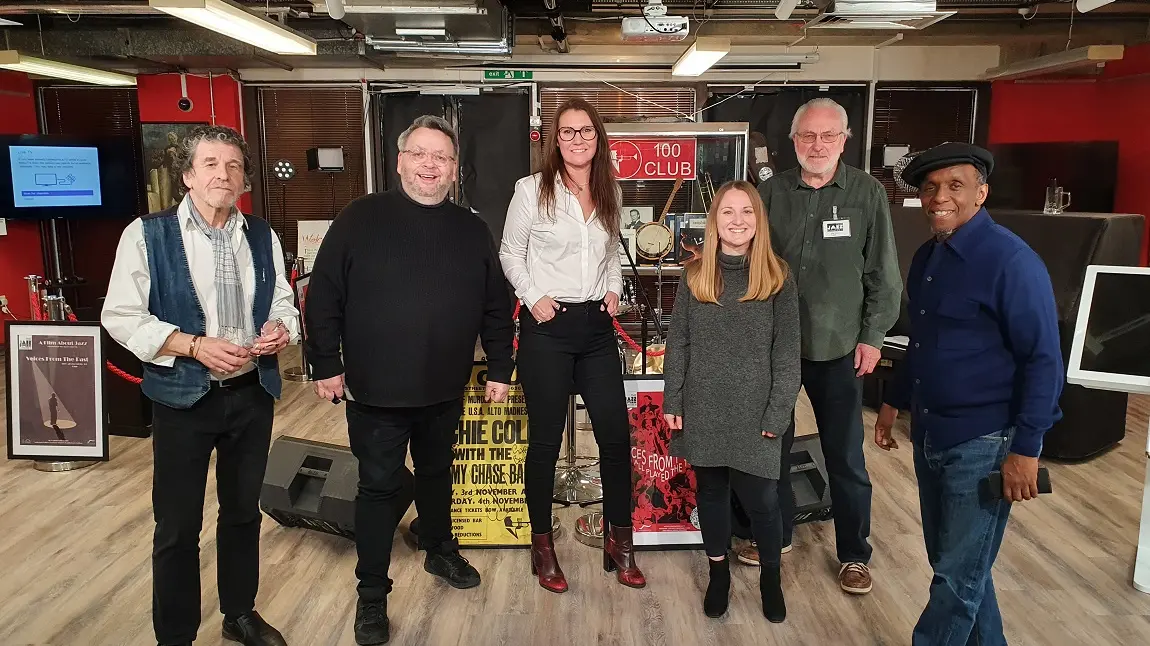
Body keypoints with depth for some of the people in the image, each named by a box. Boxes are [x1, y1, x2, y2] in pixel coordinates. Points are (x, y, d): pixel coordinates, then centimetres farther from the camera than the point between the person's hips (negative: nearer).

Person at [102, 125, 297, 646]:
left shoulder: (263, 237, 5)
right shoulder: (147, 235, -8)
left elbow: (283, 303, 11)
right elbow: (120, 316, -10)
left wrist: (281, 327, -12)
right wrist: (196, 345, -21)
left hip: (253, 393, 4)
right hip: (183, 398, -4)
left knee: (243, 511, 18)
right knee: (177, 527, 6)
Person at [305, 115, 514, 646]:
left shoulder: (472, 231, 4)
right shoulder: (360, 219, -6)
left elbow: (495, 307, 8)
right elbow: (323, 297, -6)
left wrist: (499, 369, 7)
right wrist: (326, 365, -8)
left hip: (444, 392, 4)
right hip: (375, 390, -3)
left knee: (437, 474, 22)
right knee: (379, 488, 7)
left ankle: (441, 552, 45)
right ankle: (372, 593, 22)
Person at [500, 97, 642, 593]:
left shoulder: (609, 192, 9)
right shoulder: (532, 190, -5)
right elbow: (510, 253, 2)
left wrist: (614, 289, 6)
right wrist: (534, 297, -9)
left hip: (597, 327, 4)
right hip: (546, 326, -4)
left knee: (616, 435, 4)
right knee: (546, 440, 5)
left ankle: (619, 541, 22)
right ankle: (542, 545, 22)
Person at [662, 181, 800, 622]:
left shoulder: (778, 280, -4)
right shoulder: (695, 276, 2)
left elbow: (787, 355, -4)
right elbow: (677, 345, 3)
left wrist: (778, 415, -8)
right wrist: (672, 403, 0)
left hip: (754, 414, -2)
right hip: (703, 411, 2)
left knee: (761, 499, 2)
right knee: (710, 492, 14)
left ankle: (771, 576, 29)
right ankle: (718, 571, 36)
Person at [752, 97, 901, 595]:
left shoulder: (867, 193, -3)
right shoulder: (771, 192, 1)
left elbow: (884, 275, 0)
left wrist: (873, 337, -4)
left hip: (839, 349, -2)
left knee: (846, 457, 7)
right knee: (773, 446, 13)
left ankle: (854, 554, 25)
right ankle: (776, 534, 34)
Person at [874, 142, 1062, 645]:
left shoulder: (1011, 261, -16)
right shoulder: (926, 258, 8)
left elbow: (1043, 360, -16)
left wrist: (1026, 449, -18)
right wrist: (894, 402, 20)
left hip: (983, 442, -8)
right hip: (929, 435, 8)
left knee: (958, 577, 3)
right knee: (951, 561, 20)